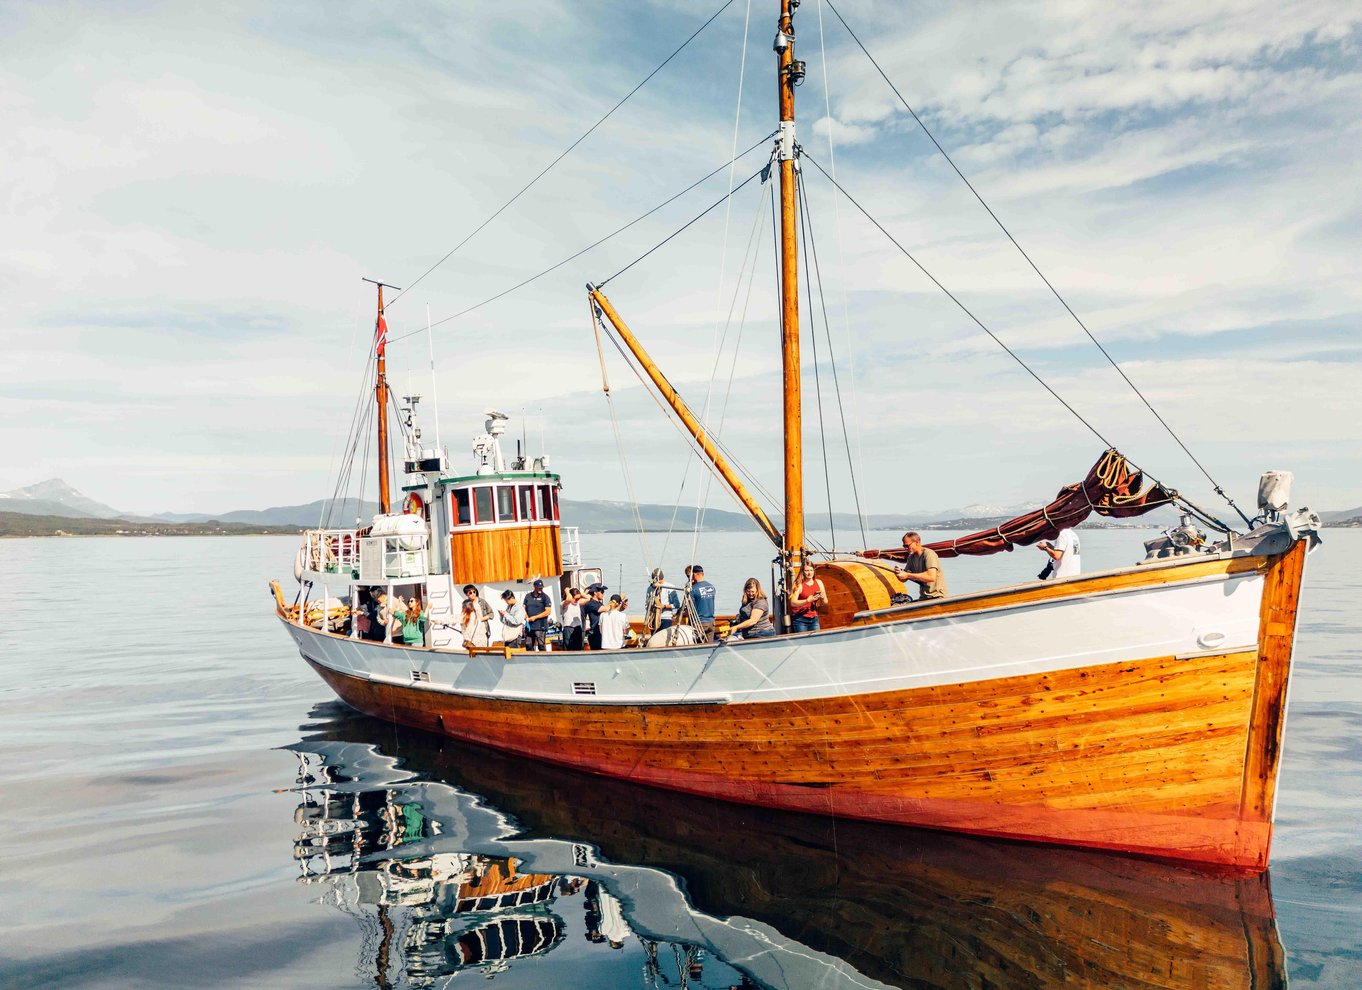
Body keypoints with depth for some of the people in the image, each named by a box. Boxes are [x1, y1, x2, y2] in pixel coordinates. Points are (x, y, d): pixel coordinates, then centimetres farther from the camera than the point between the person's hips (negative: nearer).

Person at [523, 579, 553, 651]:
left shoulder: (545, 597, -1)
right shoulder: (528, 596, 13)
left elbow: (548, 612, -8)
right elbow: (524, 608, 18)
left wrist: (535, 617, -12)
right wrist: (526, 616, -2)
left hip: (540, 626, -5)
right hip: (529, 626, 5)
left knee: (541, 646, -8)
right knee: (528, 645, 7)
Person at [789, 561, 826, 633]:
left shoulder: (819, 583, 7)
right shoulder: (799, 584, -7)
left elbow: (825, 602, 12)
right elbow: (793, 603, -17)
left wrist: (822, 597, -10)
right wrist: (808, 600, -28)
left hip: (814, 619, 4)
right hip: (800, 619, -4)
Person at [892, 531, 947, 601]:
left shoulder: (929, 554, -14)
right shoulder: (911, 557, 8)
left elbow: (931, 577, -28)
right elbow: (904, 579, 11)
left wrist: (907, 575, -26)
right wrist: (899, 573, -13)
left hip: (937, 596, -6)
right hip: (923, 597, 6)